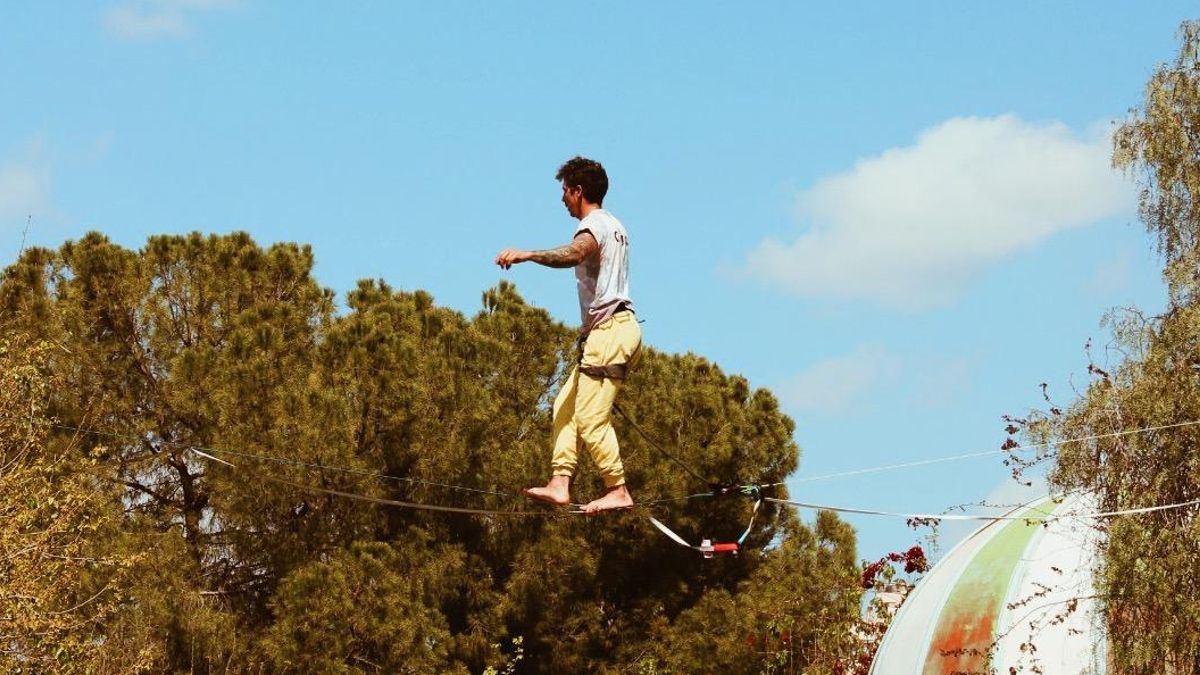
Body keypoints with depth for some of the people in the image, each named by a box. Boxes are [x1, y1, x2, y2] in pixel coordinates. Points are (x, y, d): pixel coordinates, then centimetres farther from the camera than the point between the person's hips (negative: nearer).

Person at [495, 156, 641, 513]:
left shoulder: (594, 225, -11)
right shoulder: (614, 226, 22)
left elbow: (573, 254, -34)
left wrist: (527, 255, -47)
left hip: (610, 330, -11)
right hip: (615, 326, 11)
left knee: (591, 416, -11)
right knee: (566, 403, 8)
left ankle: (618, 491, -9)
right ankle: (559, 483, 2)